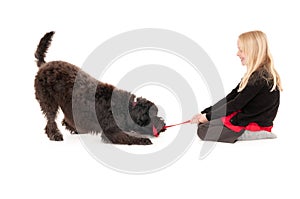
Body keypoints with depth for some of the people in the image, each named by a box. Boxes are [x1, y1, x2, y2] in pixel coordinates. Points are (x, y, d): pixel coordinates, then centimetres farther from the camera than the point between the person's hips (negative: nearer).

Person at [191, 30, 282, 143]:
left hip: (254, 125, -10)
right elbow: (230, 97, 9)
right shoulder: (254, 74, 10)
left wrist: (208, 116, -9)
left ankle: (244, 135, -8)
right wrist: (204, 113, 3)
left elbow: (236, 104, -18)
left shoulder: (261, 77, -21)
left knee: (203, 131, -10)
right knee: (202, 124, 10)